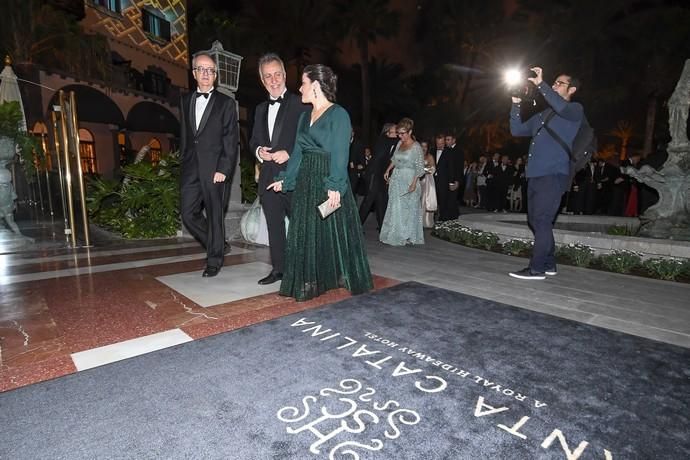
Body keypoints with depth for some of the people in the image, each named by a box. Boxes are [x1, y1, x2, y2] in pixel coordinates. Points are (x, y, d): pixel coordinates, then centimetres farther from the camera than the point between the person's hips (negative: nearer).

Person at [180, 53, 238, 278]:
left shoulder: (226, 103, 2)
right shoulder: (185, 101, 16)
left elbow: (231, 140, -4)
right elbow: (183, 135, 17)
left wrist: (223, 169, -12)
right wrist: (184, 162, 10)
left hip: (214, 168, -4)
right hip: (190, 169, 5)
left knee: (214, 215, 1)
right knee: (188, 213, 3)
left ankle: (214, 261, 16)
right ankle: (218, 246, 24)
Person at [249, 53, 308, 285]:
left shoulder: (299, 104, -1)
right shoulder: (260, 109, 19)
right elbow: (253, 140, 23)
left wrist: (289, 153, -16)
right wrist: (258, 150, 1)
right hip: (268, 176, 7)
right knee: (274, 226, 11)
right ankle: (278, 269, 21)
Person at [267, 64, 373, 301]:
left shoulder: (338, 114, -6)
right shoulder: (305, 116, 14)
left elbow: (340, 154, -14)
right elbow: (298, 152, 16)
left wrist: (335, 186, -22)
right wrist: (285, 179, 13)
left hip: (329, 182, -7)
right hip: (306, 181, 7)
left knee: (334, 231, 2)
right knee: (305, 232, 9)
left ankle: (345, 277, 21)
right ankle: (310, 282, 22)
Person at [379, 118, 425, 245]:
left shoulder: (416, 147, -9)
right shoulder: (400, 143, 9)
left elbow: (419, 168, -12)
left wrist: (414, 183, -19)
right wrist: (388, 170, 14)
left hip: (408, 181, -6)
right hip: (396, 179, 6)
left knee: (408, 208, -1)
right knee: (395, 208, 7)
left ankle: (408, 237, 10)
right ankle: (395, 235, 17)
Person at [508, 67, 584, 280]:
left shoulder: (575, 110, 5)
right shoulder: (542, 114, 25)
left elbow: (562, 107, -18)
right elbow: (517, 130, 20)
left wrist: (541, 84, -18)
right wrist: (516, 104, 11)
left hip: (554, 175, -7)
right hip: (535, 175, 7)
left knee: (541, 221, -12)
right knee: (536, 221, 8)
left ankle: (537, 268, -9)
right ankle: (549, 264, 19)